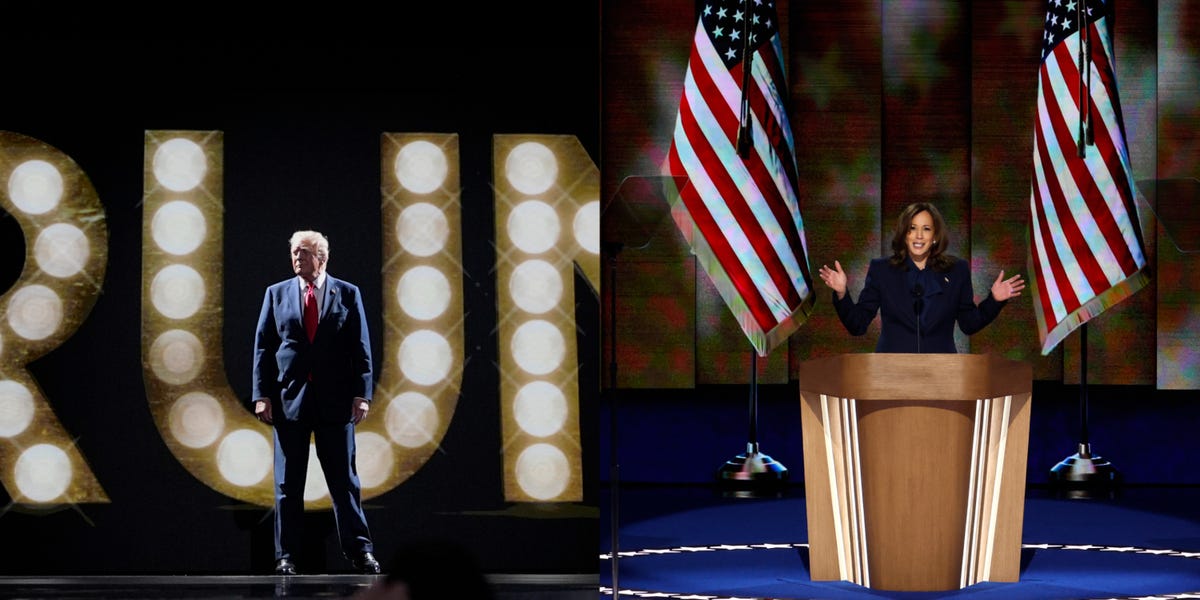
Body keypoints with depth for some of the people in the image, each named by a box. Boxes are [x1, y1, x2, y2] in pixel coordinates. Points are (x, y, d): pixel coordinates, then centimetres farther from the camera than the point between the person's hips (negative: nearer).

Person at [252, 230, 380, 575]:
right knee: (288, 484, 3)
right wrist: (262, 395, -3)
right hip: (289, 400, 1)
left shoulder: (347, 294, 6)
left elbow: (361, 348, 3)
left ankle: (360, 552, 4)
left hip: (335, 402, -1)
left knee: (344, 480, 1)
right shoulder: (277, 294, 9)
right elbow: (263, 348, 6)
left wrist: (362, 394, -6)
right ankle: (285, 556, 7)